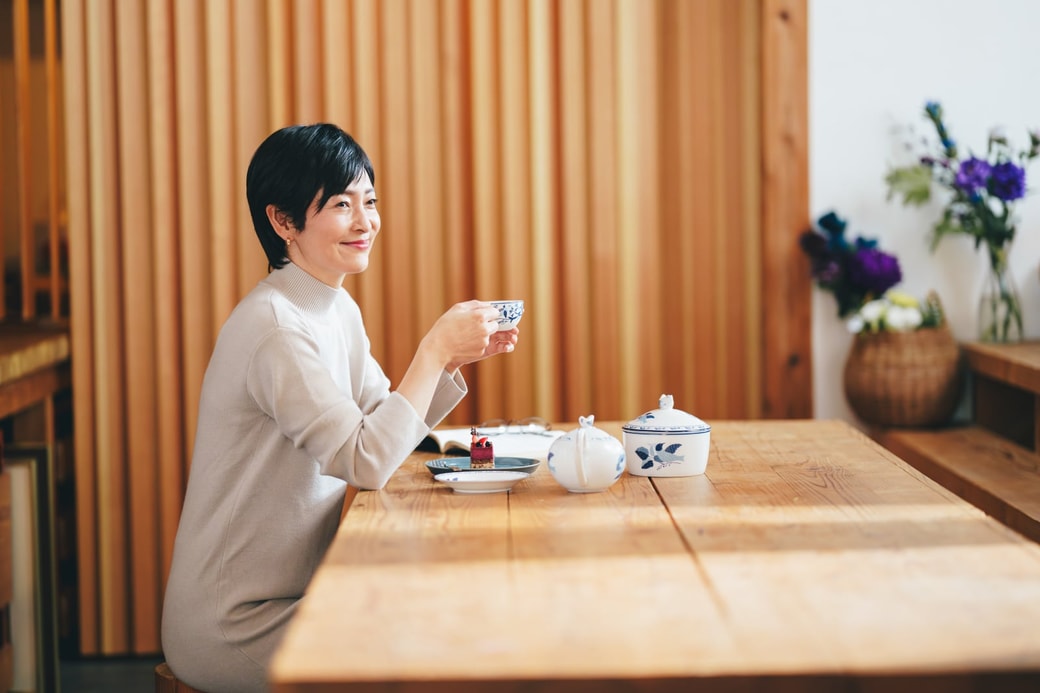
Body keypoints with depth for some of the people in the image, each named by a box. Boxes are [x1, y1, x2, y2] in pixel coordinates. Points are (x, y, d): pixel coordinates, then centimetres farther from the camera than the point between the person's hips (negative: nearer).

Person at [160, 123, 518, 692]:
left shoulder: (337, 309, 8)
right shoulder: (276, 327, -22)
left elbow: (386, 425, 10)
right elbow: (365, 463, -27)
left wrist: (454, 358, -2)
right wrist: (433, 350, -23)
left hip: (296, 591, 8)